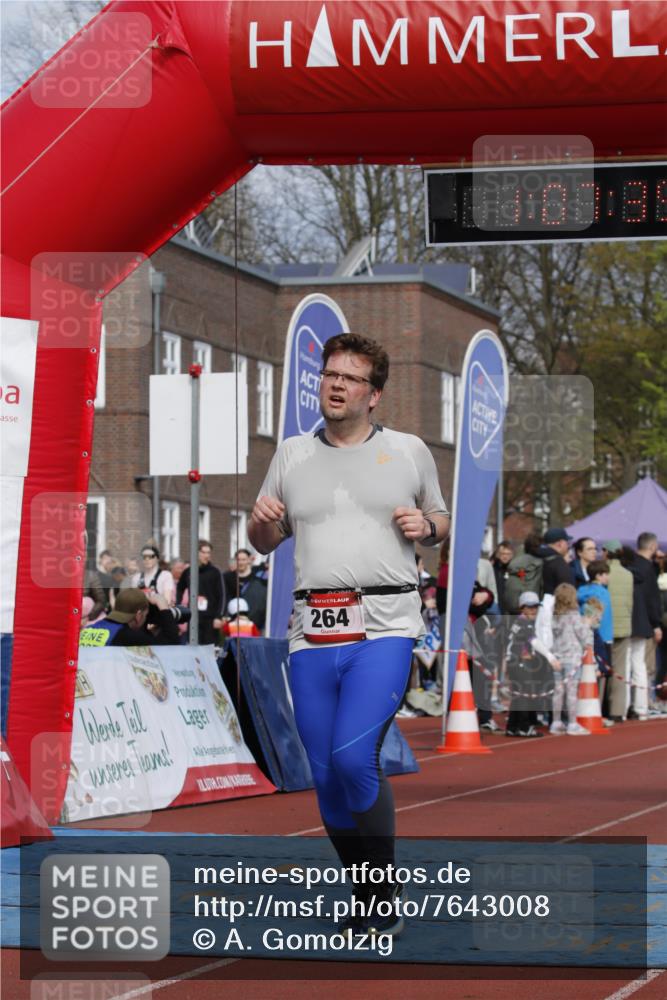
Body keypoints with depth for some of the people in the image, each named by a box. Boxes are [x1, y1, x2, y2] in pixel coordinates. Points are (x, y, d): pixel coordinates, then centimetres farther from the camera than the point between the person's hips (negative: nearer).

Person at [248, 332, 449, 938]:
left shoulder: (409, 451, 9)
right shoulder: (292, 455, 15)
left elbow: (441, 521, 19)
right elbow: (265, 542, 21)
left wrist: (426, 526, -4)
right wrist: (263, 520, -2)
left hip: (385, 627, -4)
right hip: (312, 633, 4)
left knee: (353, 757, -21)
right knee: (326, 777, 4)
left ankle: (386, 890, -5)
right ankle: (363, 892, 22)